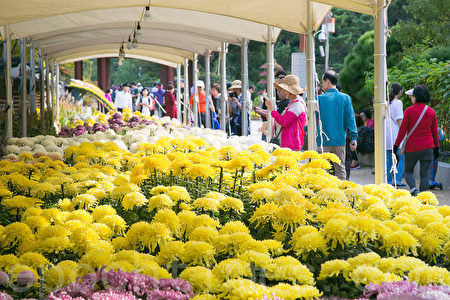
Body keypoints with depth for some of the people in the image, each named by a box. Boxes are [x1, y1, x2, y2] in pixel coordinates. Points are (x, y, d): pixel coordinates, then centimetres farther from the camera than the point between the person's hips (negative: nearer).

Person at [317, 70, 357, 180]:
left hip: (324, 141, -2)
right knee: (340, 170, 10)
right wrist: (354, 137, 1)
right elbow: (350, 118, -1)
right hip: (340, 140, 2)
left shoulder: (320, 99, -5)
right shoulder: (345, 98, 1)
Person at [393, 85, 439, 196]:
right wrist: (436, 148, 16)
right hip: (427, 147, 2)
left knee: (408, 171, 12)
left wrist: (396, 145, 2)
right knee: (424, 174, 5)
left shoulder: (409, 111, -7)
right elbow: (435, 132, 9)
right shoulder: (431, 111, 4)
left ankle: (413, 188, -14)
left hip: (412, 147, -2)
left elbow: (402, 130, -5)